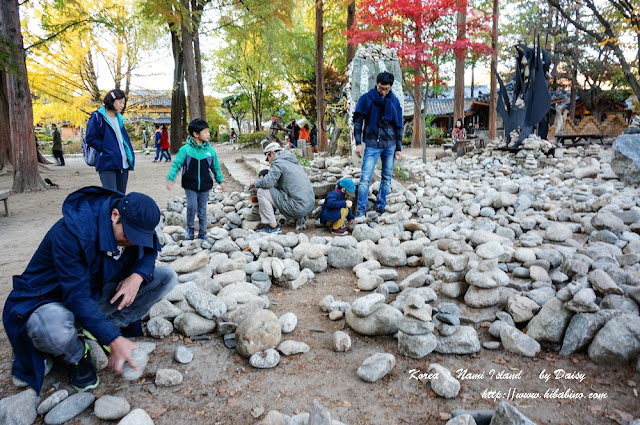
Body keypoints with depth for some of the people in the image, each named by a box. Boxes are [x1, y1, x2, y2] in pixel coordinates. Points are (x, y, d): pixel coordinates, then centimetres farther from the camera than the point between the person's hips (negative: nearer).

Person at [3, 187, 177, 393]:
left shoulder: (135, 223, -14)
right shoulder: (71, 231, -33)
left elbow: (149, 252, 2)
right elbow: (76, 296, -34)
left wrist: (137, 276, -23)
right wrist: (114, 340, -39)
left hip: (100, 292, 6)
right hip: (55, 299, -6)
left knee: (167, 276, -9)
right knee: (52, 326, -43)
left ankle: (95, 331, -5)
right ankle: (77, 356, -4)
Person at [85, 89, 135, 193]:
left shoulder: (119, 118, 18)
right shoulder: (97, 117, -3)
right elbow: (90, 138, -7)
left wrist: (130, 156, 9)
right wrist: (105, 149, -12)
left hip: (123, 164, 7)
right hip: (107, 164, -7)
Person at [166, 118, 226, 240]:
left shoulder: (210, 150, 0)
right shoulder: (185, 149, -9)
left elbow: (216, 167, 12)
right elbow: (176, 165, -4)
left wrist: (220, 180, 17)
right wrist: (170, 179, -11)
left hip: (205, 185, 2)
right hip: (190, 185, -2)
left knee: (202, 210, 10)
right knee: (192, 206, -13)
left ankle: (202, 233, 23)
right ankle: (190, 227, 13)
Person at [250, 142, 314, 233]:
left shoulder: (278, 162, -6)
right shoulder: (293, 162, 22)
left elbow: (268, 182, -17)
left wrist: (255, 182, 4)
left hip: (298, 207, -9)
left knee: (262, 191, -4)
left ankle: (273, 227, 0)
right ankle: (300, 219, 16)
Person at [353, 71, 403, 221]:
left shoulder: (394, 102, 6)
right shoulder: (366, 99, -3)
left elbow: (398, 126, 11)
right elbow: (358, 121, -3)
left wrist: (398, 148, 9)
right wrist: (358, 143, -10)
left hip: (390, 145, 4)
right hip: (372, 145, -3)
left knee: (387, 178, 9)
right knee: (365, 178, -10)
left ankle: (381, 206, 21)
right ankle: (361, 210, -6)